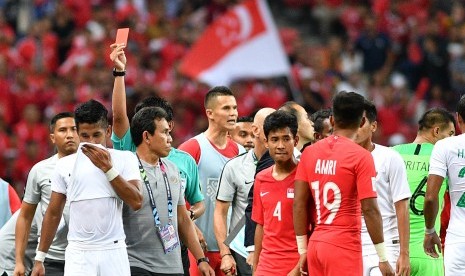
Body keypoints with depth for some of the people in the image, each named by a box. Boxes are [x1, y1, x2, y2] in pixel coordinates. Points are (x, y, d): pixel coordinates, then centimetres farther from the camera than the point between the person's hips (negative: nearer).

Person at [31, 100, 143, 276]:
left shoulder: (125, 159, 4)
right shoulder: (65, 165, 8)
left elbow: (136, 202, -8)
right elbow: (53, 214, 12)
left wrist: (108, 168, -11)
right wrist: (39, 258, 9)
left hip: (114, 253, 0)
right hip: (78, 254, 0)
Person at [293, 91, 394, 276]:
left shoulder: (310, 152, 7)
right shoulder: (361, 156, -9)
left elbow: (299, 203, 7)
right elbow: (369, 209, -12)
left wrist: (303, 250, 13)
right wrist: (383, 258, -7)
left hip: (316, 245, 6)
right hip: (344, 247, -6)